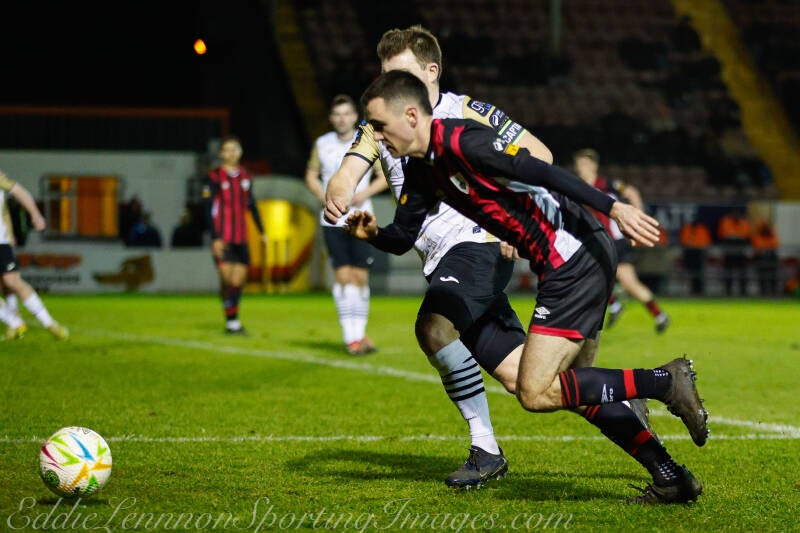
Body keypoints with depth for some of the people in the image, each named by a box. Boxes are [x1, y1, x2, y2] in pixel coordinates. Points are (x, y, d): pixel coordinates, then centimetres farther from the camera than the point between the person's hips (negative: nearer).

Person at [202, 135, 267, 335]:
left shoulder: (245, 176, 12)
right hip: (222, 238, -5)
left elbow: (251, 205, 22)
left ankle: (234, 319, 17)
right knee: (227, 279, -10)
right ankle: (231, 321, -3)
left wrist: (262, 231, 23)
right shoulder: (215, 177, -4)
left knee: (239, 279, 3)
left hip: (241, 238, 5)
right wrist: (215, 238, -14)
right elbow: (209, 209, -7)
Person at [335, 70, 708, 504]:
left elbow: (540, 172, -24)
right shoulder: (422, 168, 13)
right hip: (578, 261, 10)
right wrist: (371, 232, -5)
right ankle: (672, 479, 20)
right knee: (576, 391, 16)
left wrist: (612, 207, -31)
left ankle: (666, 380, -10)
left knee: (536, 393, -12)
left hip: (575, 255, -10)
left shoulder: (460, 141, -17)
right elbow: (401, 237, 17)